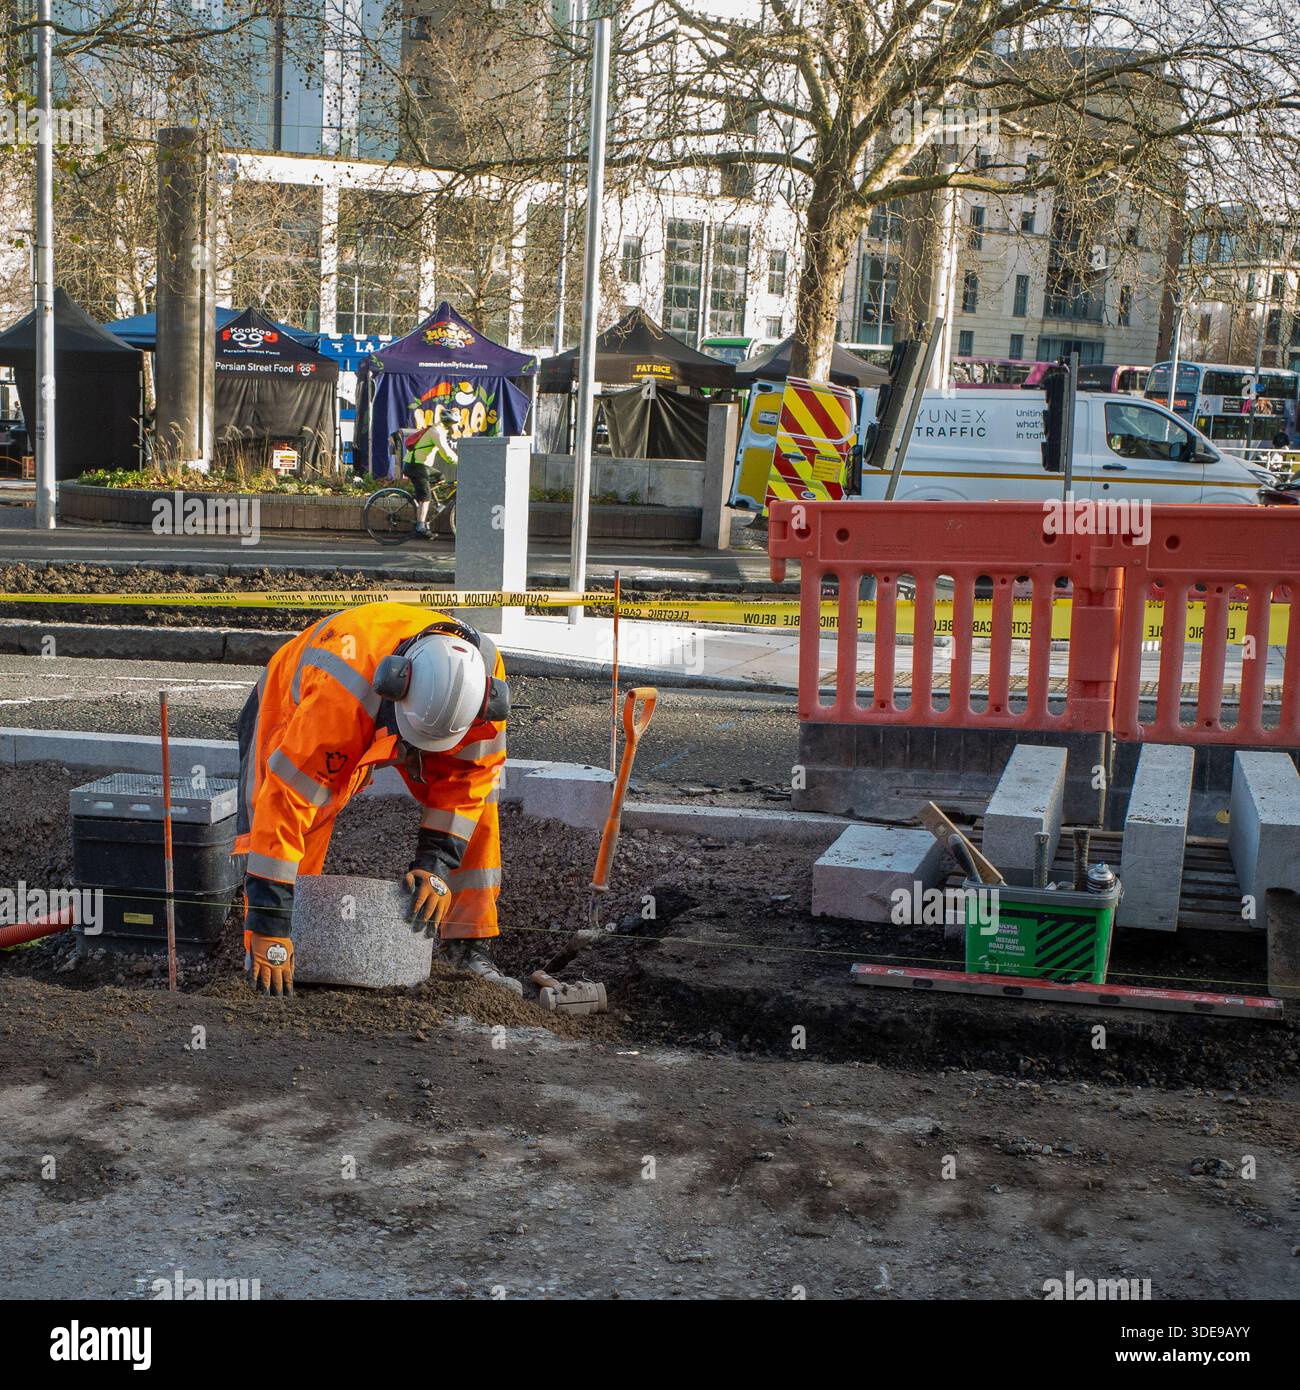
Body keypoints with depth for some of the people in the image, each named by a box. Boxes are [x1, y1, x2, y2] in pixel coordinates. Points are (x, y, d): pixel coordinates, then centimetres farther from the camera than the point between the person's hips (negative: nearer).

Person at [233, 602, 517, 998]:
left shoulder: (483, 673, -34)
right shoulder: (337, 697, -47)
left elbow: (465, 779, -19)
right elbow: (285, 802, -45)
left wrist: (435, 865, -26)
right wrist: (269, 929, -44)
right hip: (292, 702, -3)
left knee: (477, 803, -10)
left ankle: (470, 947, -1)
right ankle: (261, 960, -13)